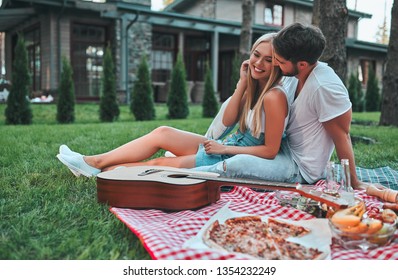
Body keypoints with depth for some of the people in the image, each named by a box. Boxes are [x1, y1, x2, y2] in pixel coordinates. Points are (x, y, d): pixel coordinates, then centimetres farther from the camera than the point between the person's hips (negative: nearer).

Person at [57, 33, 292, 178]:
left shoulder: (274, 96, -19)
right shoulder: (255, 88, 8)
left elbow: (270, 150, -20)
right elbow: (228, 121, 0)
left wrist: (225, 148, -15)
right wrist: (243, 82, -5)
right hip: (227, 148, 8)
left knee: (159, 164, -8)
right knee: (162, 133, -2)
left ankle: (98, 166, 7)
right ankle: (95, 164, 2)